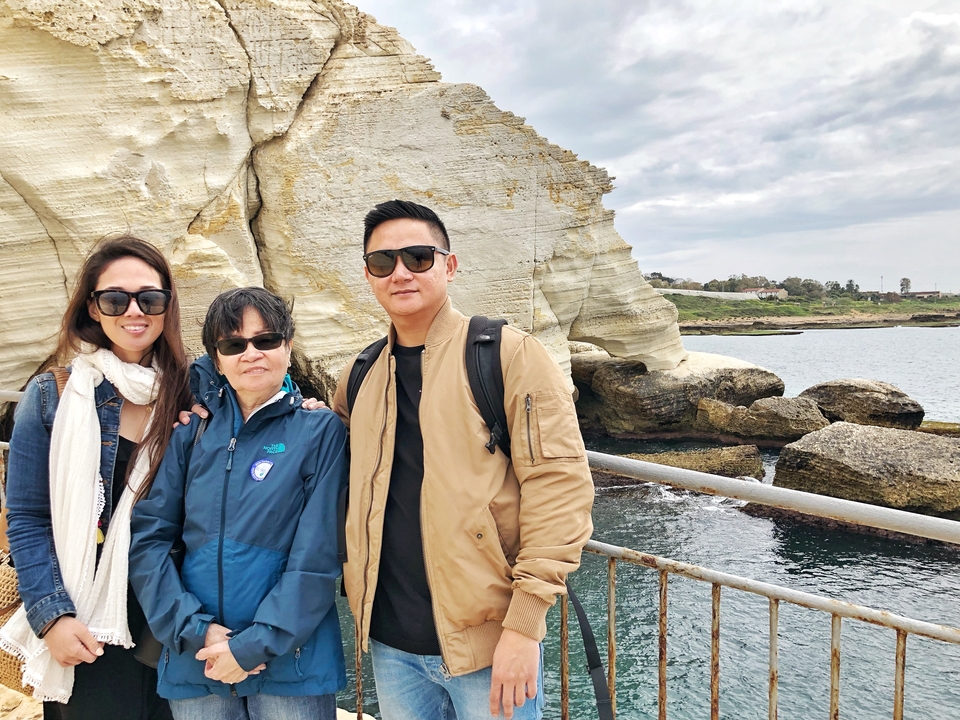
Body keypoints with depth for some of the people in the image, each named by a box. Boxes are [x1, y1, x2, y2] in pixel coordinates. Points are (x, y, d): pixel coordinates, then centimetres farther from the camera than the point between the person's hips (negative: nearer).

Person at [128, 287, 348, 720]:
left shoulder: (320, 431, -5)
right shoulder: (191, 434, 5)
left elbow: (317, 555, -10)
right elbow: (148, 537, -1)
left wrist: (254, 646, -13)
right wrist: (195, 630, -11)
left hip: (290, 662, -3)